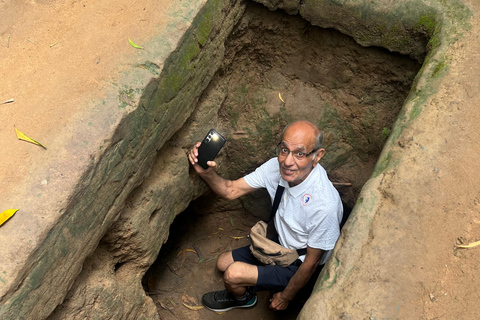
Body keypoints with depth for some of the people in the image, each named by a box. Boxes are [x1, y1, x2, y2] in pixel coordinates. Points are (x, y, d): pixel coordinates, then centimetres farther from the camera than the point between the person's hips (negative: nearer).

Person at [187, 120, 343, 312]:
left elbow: (311, 262, -23)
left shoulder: (325, 204, -37)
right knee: (223, 262, 10)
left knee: (233, 274, -17)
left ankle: (242, 298, 16)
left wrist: (286, 297, -8)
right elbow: (231, 190, -12)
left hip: (298, 266, -7)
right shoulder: (278, 167, -19)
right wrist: (207, 173, -34)